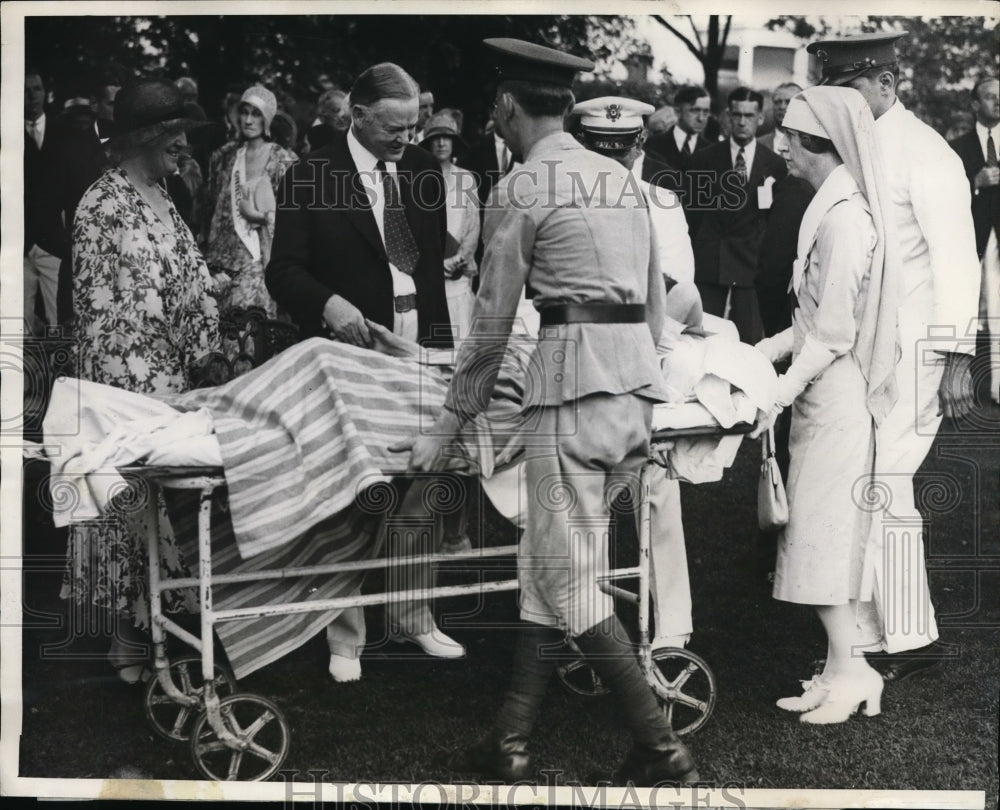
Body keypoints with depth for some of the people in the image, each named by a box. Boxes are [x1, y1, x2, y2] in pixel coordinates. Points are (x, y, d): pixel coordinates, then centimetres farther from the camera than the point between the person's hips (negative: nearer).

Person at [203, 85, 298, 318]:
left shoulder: (284, 161, 0)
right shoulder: (224, 157, 11)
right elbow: (210, 209, 18)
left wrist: (260, 216, -8)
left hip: (262, 257, -4)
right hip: (225, 254, 4)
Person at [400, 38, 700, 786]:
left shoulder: (521, 189, -4)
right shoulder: (619, 176, 18)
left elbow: (491, 327, -2)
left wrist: (448, 429, 7)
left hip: (576, 376, -8)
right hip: (638, 378, 8)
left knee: (567, 580, -2)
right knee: (546, 567, 12)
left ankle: (665, 752, -1)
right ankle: (511, 747, 16)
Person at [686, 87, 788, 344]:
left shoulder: (775, 165, 6)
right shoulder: (704, 160, 6)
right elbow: (691, 212, 8)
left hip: (752, 265, 0)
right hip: (708, 263, 0)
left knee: (748, 340, -1)